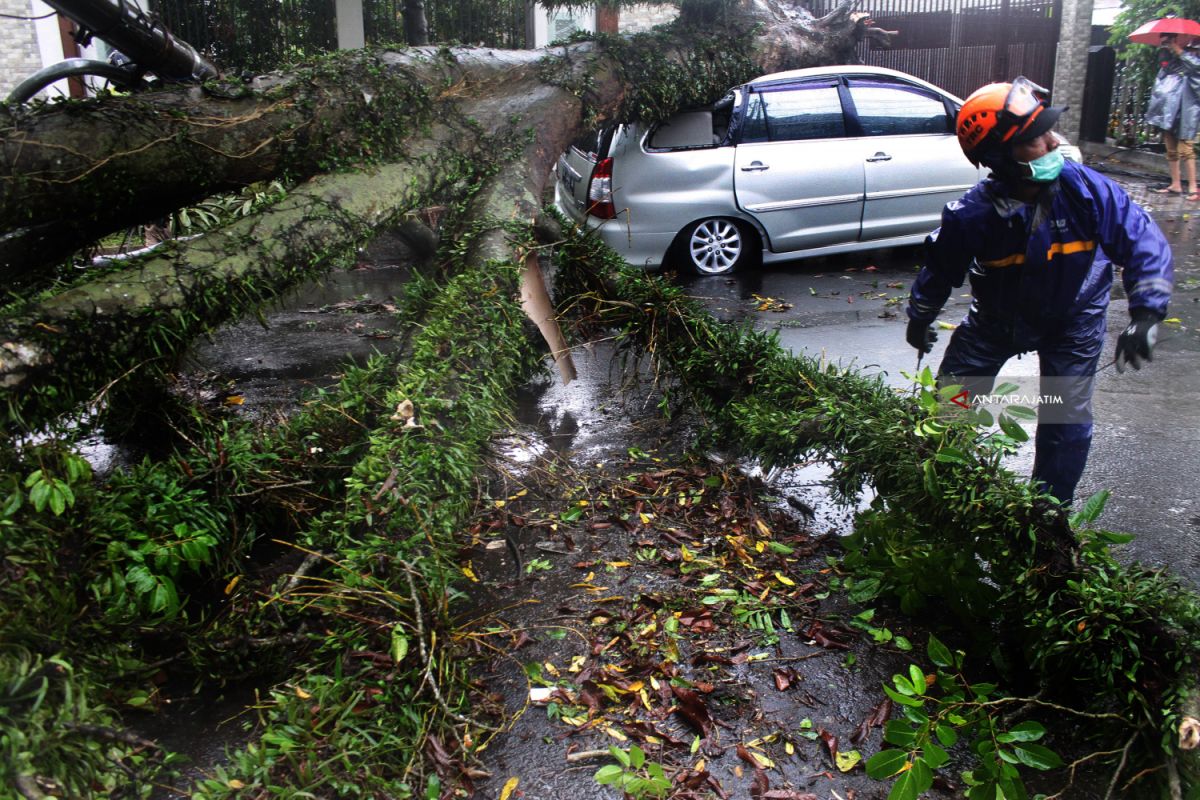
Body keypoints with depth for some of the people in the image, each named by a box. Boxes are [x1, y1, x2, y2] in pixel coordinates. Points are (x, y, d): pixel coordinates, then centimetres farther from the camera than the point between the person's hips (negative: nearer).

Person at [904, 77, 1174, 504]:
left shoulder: (1087, 190, -25)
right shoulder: (973, 214, -26)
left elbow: (1143, 242, -19)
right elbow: (941, 268, -8)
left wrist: (1145, 313, -30)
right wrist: (920, 318, 7)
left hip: (1073, 321, 0)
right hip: (996, 320, 0)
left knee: (1066, 420, -3)